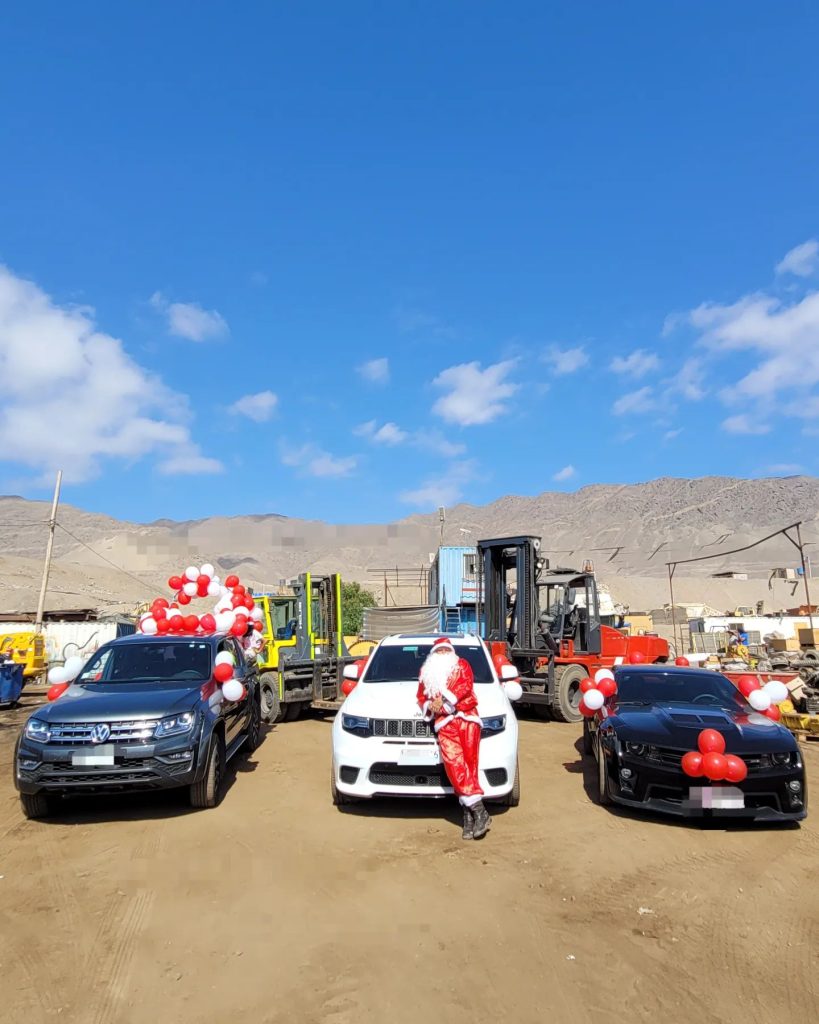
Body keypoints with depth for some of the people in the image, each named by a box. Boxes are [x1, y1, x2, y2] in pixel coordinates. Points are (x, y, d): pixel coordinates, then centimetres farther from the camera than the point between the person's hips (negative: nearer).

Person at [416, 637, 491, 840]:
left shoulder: (461, 665, 17)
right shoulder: (426, 671, 26)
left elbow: (465, 686, 0)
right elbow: (421, 697, 20)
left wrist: (444, 701, -9)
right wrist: (431, 707, -2)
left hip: (467, 718, -1)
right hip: (444, 723, 1)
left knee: (469, 764, -8)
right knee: (454, 764, -14)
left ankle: (469, 813, -6)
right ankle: (479, 811, -15)